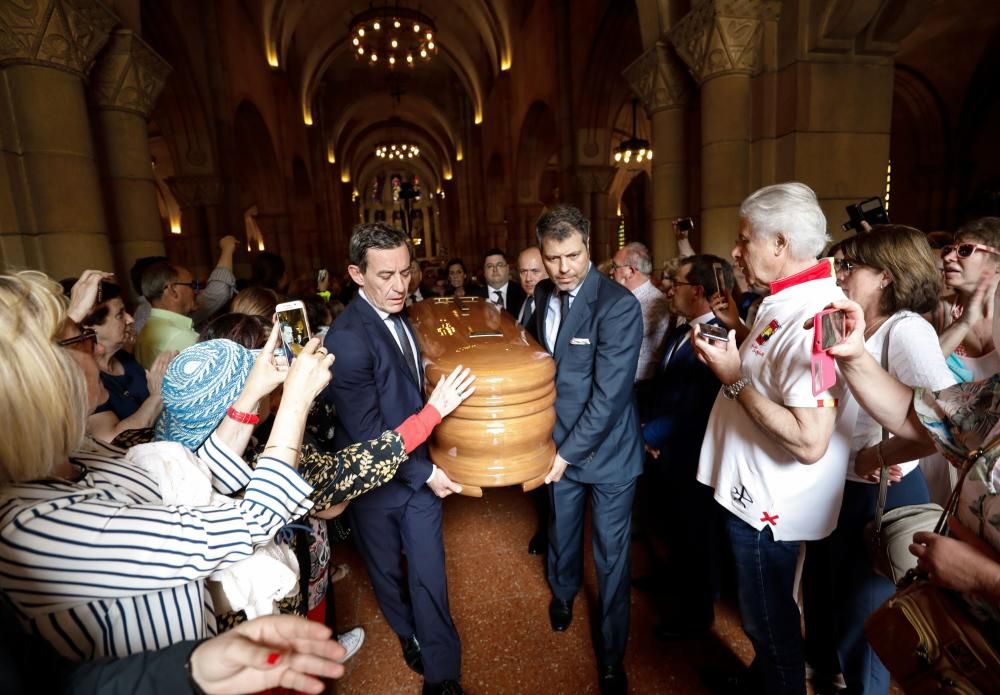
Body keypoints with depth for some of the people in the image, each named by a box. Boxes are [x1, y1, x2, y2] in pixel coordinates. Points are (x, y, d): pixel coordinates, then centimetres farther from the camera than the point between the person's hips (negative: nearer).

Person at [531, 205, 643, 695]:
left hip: (606, 449, -5)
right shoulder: (543, 294, -2)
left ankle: (611, 655, 35)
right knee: (562, 530, 26)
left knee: (611, 557, 11)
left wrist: (569, 453, -18)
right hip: (559, 442, 5)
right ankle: (563, 592, 57)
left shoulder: (619, 305, -22)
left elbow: (609, 394, -24)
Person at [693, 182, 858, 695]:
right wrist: (730, 361, 1)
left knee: (769, 620, 15)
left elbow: (809, 442, -32)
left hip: (768, 505, -10)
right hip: (755, 491, 10)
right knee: (762, 614, 29)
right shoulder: (786, 301, 5)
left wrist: (733, 378, -25)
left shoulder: (815, 316, -26)